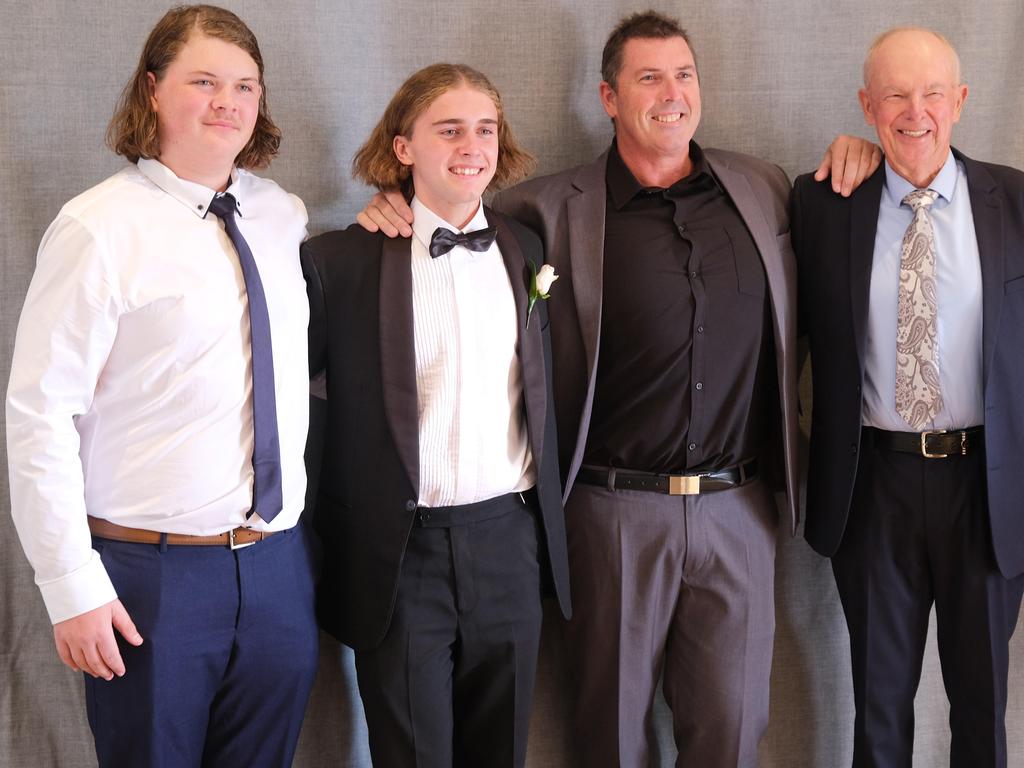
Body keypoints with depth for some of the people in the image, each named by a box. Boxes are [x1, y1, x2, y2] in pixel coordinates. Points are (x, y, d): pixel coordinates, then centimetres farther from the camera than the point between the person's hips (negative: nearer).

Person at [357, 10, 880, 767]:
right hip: (618, 510, -2)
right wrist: (397, 207, -10)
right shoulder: (556, 207, -2)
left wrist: (854, 157, 9)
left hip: (738, 507, 2)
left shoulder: (764, 189, 7)